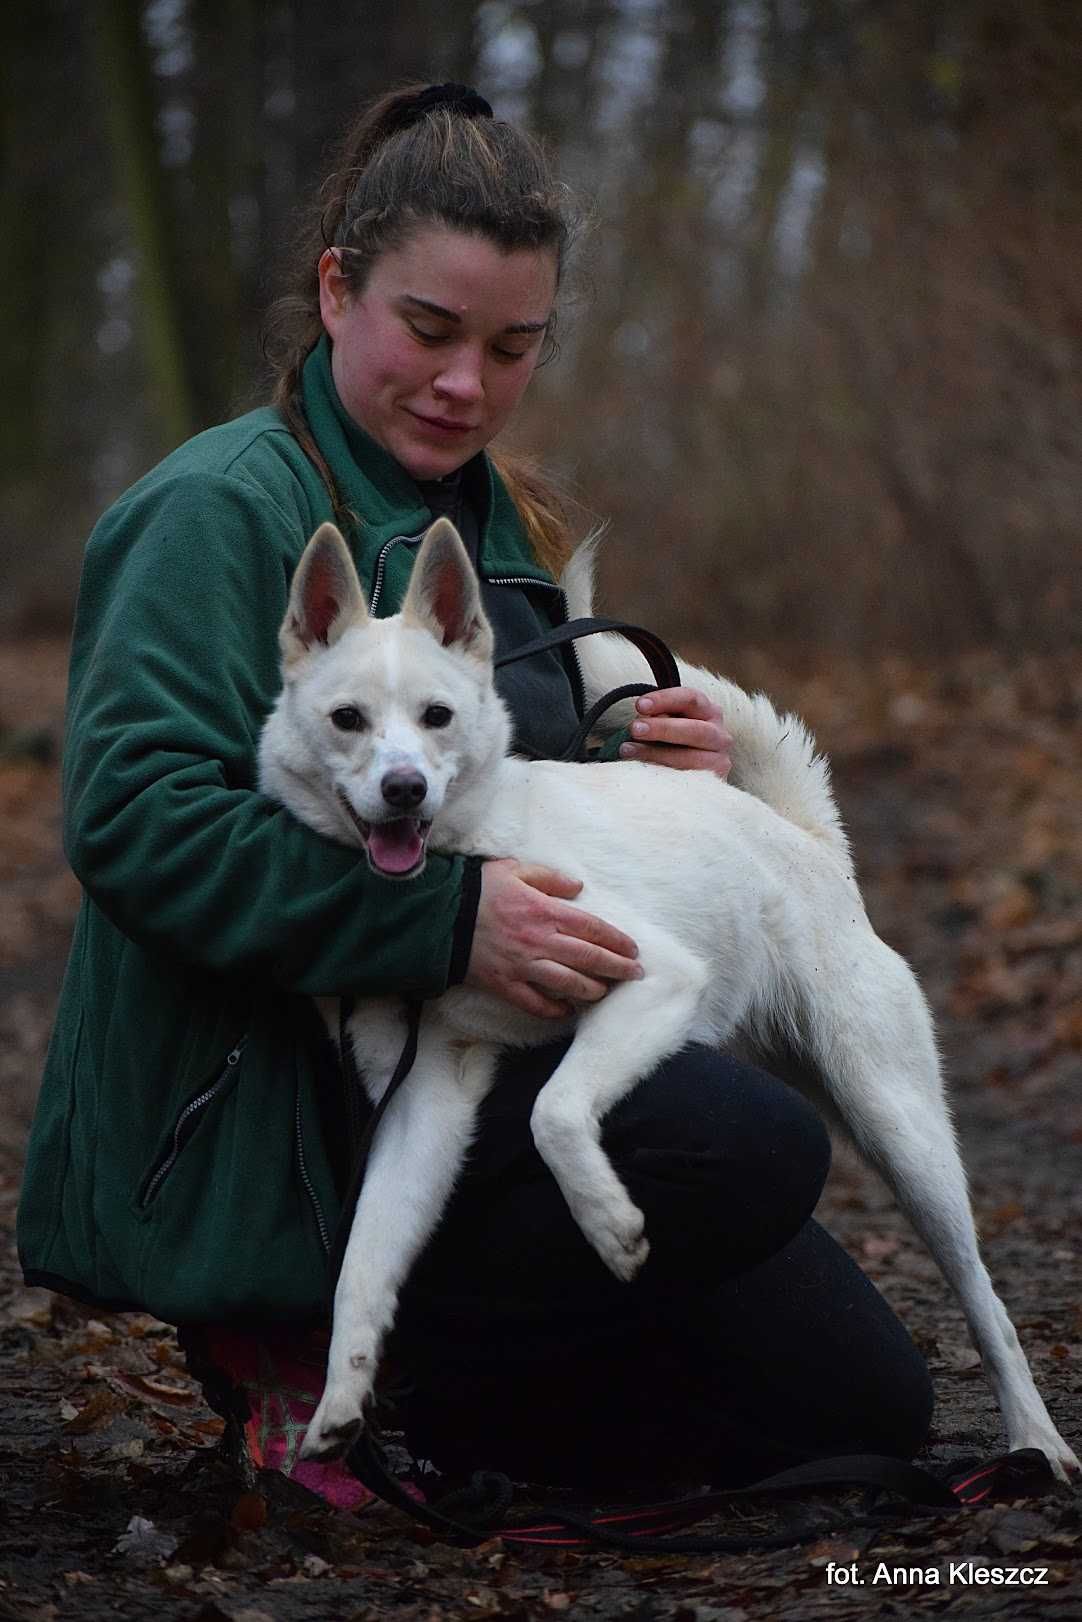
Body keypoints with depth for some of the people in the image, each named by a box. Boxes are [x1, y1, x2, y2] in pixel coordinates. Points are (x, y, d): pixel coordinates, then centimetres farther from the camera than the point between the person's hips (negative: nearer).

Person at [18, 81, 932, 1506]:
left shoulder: (506, 523, 16)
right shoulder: (226, 508, -10)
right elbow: (136, 816, -23)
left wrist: (656, 774, 2)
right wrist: (444, 918, -30)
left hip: (478, 1060, 9)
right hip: (269, 1105, -8)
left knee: (861, 1401, 2)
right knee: (753, 1150, -29)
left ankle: (382, 1364, 10)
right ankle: (304, 1342, -11)